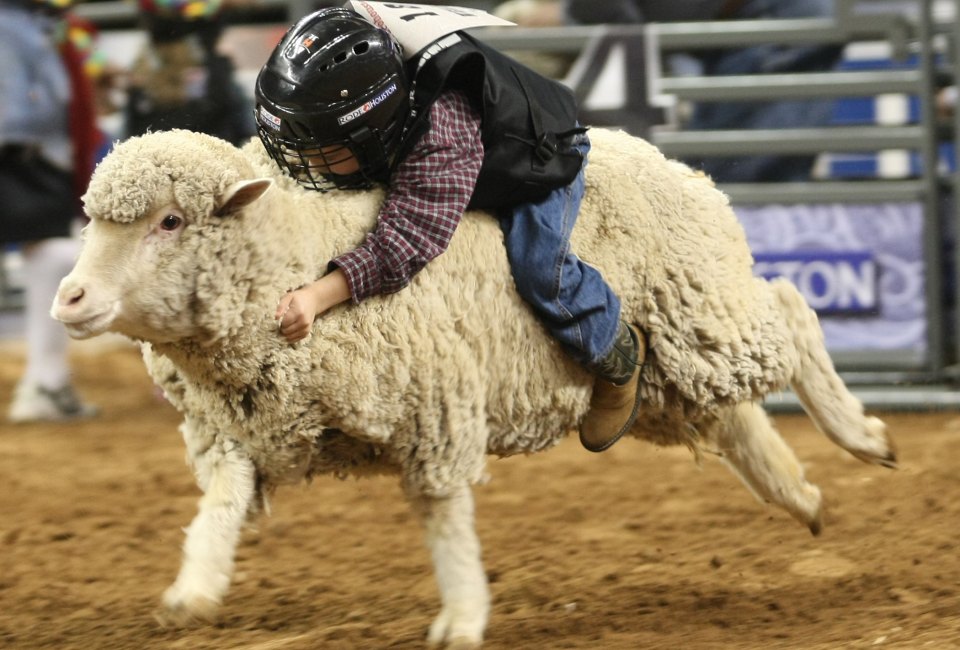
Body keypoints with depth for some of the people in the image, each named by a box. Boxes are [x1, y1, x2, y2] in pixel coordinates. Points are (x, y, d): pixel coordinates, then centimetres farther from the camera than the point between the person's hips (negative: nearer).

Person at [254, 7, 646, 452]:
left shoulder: (437, 147, -51)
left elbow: (402, 242, -58)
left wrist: (319, 297, -67)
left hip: (538, 165, -8)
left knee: (540, 273, -24)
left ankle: (619, 354, 5)